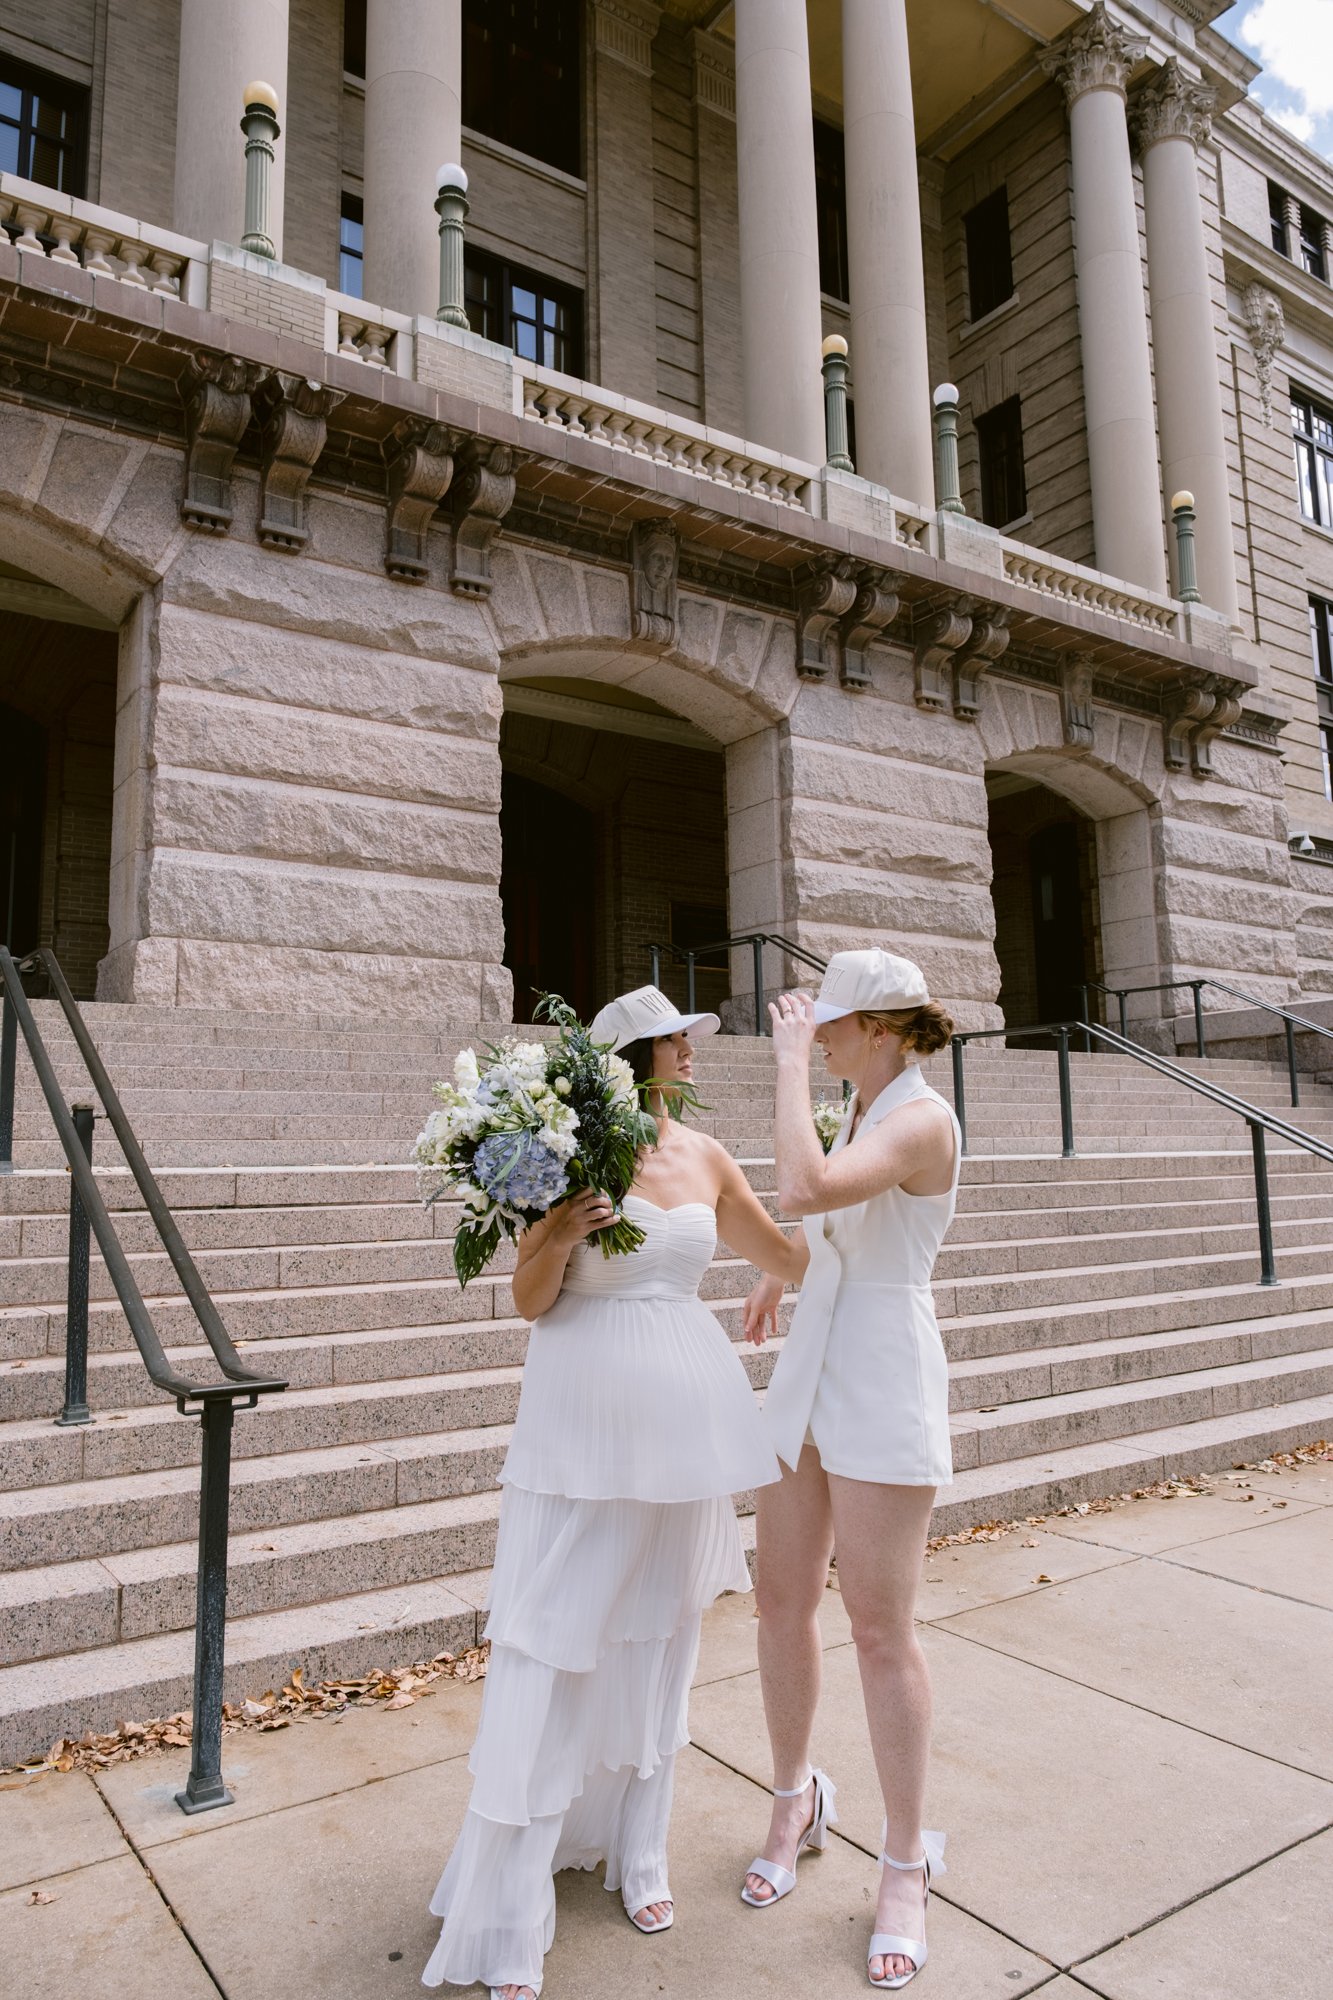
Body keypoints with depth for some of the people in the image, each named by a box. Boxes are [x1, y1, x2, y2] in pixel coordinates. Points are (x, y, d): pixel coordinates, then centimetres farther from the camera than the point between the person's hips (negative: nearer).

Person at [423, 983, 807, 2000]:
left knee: (661, 1636, 16)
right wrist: (557, 1237, -24)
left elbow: (787, 1253, 15)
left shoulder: (705, 1155, 5)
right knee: (553, 1650, 0)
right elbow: (530, 1302, -7)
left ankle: (638, 1851, 37)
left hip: (682, 1414, 5)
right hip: (586, 1419, -5)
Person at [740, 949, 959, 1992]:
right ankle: (796, 1800, 34)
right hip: (808, 1375, 8)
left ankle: (906, 1864, 21)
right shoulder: (867, 1113, 10)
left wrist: (791, 1064, -24)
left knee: (881, 1628, 1)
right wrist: (783, 1272, 30)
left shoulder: (924, 1118, -17)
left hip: (884, 1386, -8)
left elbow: (806, 1190, -34)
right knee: (783, 1599, 13)